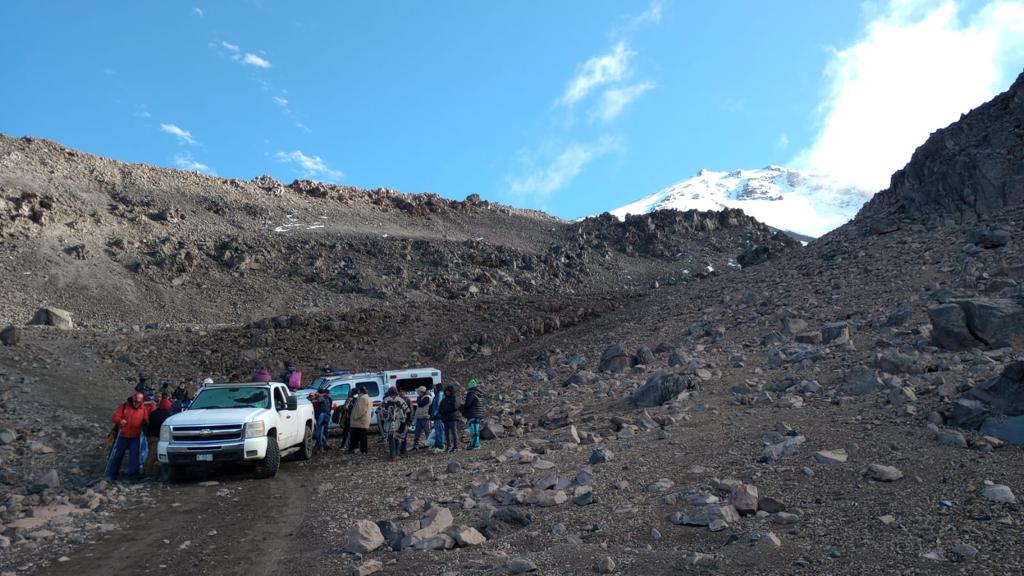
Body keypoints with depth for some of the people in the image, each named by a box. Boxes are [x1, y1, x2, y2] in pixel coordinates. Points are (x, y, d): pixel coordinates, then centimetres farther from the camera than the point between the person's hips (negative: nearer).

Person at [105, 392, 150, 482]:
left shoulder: (144, 409, -1)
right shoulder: (124, 405, -4)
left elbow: (147, 422, 2)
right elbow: (115, 417, -9)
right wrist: (120, 421, -29)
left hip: (135, 437, 0)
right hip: (123, 435, 0)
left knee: (134, 455, -5)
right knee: (117, 455, 7)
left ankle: (133, 474, 1)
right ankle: (111, 475, 19)